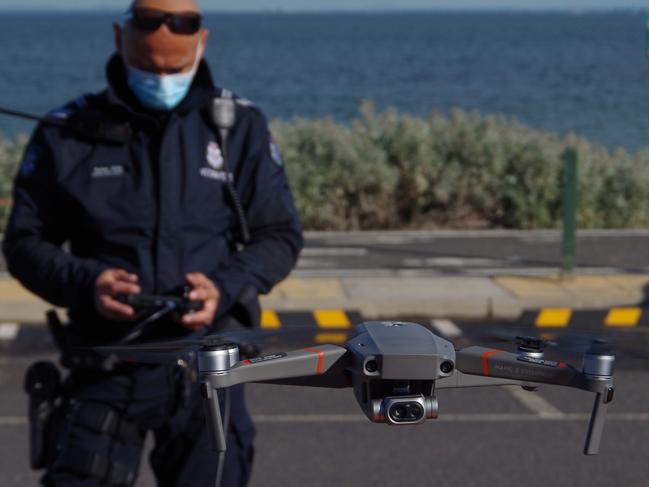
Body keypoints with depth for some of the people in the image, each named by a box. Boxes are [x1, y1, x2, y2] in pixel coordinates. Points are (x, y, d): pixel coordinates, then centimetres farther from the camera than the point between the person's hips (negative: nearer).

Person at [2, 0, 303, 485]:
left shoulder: (240, 126, 2)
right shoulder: (69, 133, 1)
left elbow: (280, 235, 5)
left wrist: (225, 288, -15)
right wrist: (84, 283, -16)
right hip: (107, 370, -1)